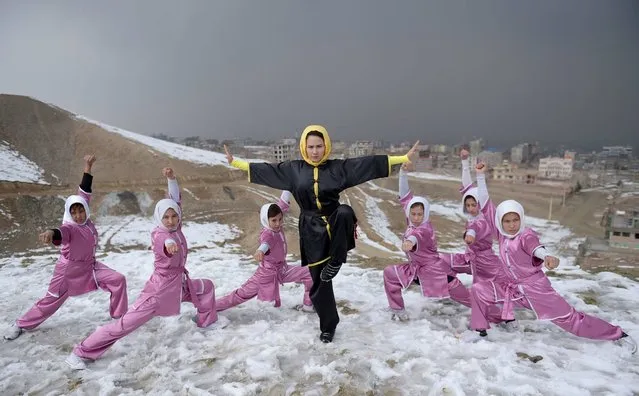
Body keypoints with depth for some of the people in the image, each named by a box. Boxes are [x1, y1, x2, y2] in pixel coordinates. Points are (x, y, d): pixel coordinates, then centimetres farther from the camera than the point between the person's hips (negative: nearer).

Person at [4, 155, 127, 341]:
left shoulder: (86, 220, -9)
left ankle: (119, 315, 9)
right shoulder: (69, 227, -25)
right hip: (69, 270, -5)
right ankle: (21, 325, 35)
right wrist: (51, 233, -77)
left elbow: (85, 193, -6)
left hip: (90, 266, 5)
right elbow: (61, 233, -51)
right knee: (51, 300, 10)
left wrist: (88, 168, -10)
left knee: (119, 280, -7)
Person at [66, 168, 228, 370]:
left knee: (207, 286, 18)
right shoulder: (158, 234, -23)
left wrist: (171, 178, -17)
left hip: (180, 284, 8)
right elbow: (164, 240, -50)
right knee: (126, 323, -7)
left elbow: (176, 199, -2)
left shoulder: (175, 228, -4)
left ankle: (207, 320, 39)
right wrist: (170, 244, -75)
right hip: (160, 288, -8)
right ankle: (81, 352, 2)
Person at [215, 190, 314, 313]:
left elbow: (283, 203, -4)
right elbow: (266, 241, -56)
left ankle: (308, 305, 15)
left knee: (310, 274, -1)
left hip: (282, 269, 7)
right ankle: (211, 307, 14)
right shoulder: (267, 234, -29)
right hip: (267, 272, -7)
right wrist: (261, 250, -77)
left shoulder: (277, 227, -9)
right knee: (242, 294, 0)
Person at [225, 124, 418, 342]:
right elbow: (265, 169, 7)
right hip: (312, 230, 1)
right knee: (319, 281, 5)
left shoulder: (338, 167, -4)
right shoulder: (293, 169, 1)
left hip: (335, 222, -1)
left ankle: (336, 261, -17)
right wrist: (235, 162, 8)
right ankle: (328, 324, 27)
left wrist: (404, 158, -11)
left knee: (345, 212, -38)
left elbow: (370, 163, -7)